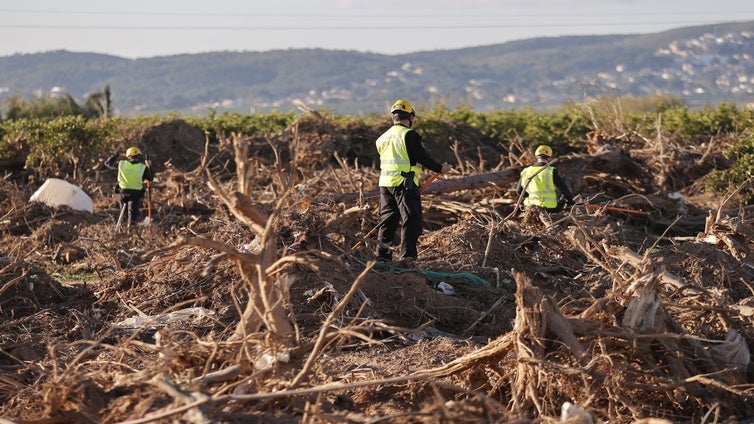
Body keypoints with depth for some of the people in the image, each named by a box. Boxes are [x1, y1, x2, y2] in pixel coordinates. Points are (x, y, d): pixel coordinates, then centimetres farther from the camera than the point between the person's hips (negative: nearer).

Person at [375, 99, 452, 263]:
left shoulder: (383, 138, 13)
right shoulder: (409, 135, -11)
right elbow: (422, 157, -12)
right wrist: (440, 168, 3)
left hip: (385, 183, 7)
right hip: (405, 183, -7)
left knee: (387, 220, 14)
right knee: (411, 221, -4)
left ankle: (382, 256, 14)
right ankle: (407, 257, -9)